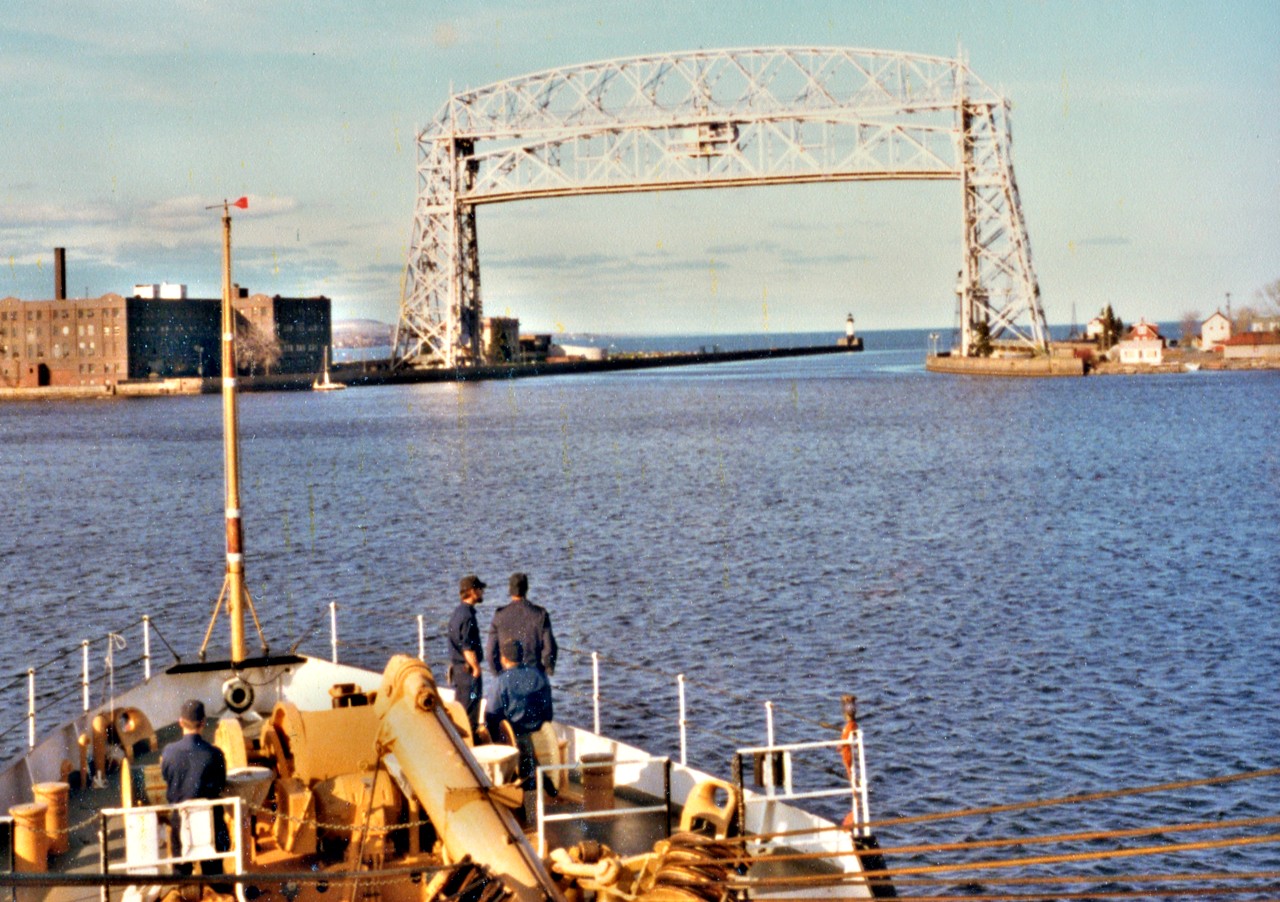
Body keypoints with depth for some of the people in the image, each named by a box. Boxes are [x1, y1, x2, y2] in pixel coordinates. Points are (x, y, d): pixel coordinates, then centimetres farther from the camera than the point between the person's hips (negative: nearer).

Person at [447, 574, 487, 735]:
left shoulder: (458, 612, 13)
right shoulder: (467, 615, -18)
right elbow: (468, 648, -22)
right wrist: (476, 669, -15)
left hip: (457, 667, 10)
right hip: (467, 668, -10)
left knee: (461, 708, 16)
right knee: (471, 710, -6)